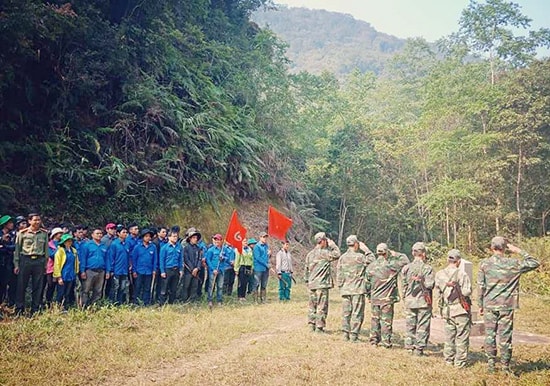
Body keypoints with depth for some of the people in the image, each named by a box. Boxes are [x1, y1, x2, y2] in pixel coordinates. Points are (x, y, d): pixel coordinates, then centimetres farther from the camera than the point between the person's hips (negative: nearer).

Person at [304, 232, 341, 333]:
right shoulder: (323, 253, -12)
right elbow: (337, 254, -9)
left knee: (312, 305, 14)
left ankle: (311, 325, 18)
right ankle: (319, 327, -1)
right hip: (322, 284, -8)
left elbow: (306, 269, 16)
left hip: (311, 284, 8)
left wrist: (307, 281, 24)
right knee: (322, 306, -2)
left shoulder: (310, 254, 12)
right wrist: (332, 244, 2)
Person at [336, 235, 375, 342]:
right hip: (357, 289, -5)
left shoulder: (342, 258, 7)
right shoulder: (360, 257, -10)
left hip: (345, 290, 5)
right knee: (357, 313, 0)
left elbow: (338, 274, 8)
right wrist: (365, 249, 4)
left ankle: (345, 334, 15)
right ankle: (354, 335, 0)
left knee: (346, 312, 11)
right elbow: (372, 259, 4)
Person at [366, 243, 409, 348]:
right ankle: (386, 342, 7)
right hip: (387, 298, -4)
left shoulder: (371, 266, 0)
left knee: (375, 319, 14)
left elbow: (368, 282, 8)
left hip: (374, 297, 4)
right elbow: (405, 260, -6)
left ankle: (374, 340, 20)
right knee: (386, 320, 3)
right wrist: (394, 254, 1)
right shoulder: (391, 265, -14)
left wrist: (369, 295, 20)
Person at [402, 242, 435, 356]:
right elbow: (430, 285, -13)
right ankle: (419, 348, 5)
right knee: (422, 326, 4)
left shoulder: (406, 267, 1)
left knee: (410, 325, 13)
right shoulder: (427, 268, -10)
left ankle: (409, 346, 17)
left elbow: (404, 284, 6)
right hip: (424, 301, -3)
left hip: (410, 301, 4)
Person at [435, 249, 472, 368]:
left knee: (449, 336, 13)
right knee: (461, 337, 4)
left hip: (447, 310, 4)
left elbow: (438, 289, 7)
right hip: (461, 310, -4)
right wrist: (460, 290, 4)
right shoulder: (462, 274, -13)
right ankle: (460, 362, 6)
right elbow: (467, 292, -15)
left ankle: (448, 360, 18)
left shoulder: (439, 274, 1)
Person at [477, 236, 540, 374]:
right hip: (506, 306, -1)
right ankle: (505, 366, 12)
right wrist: (519, 251, 6)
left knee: (490, 334, 9)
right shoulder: (513, 263, -6)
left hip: (489, 306, 1)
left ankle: (491, 364, 13)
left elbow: (481, 286, -1)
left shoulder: (484, 263, -3)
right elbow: (535, 263, 5)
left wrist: (480, 305, 7)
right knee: (505, 336, 6)